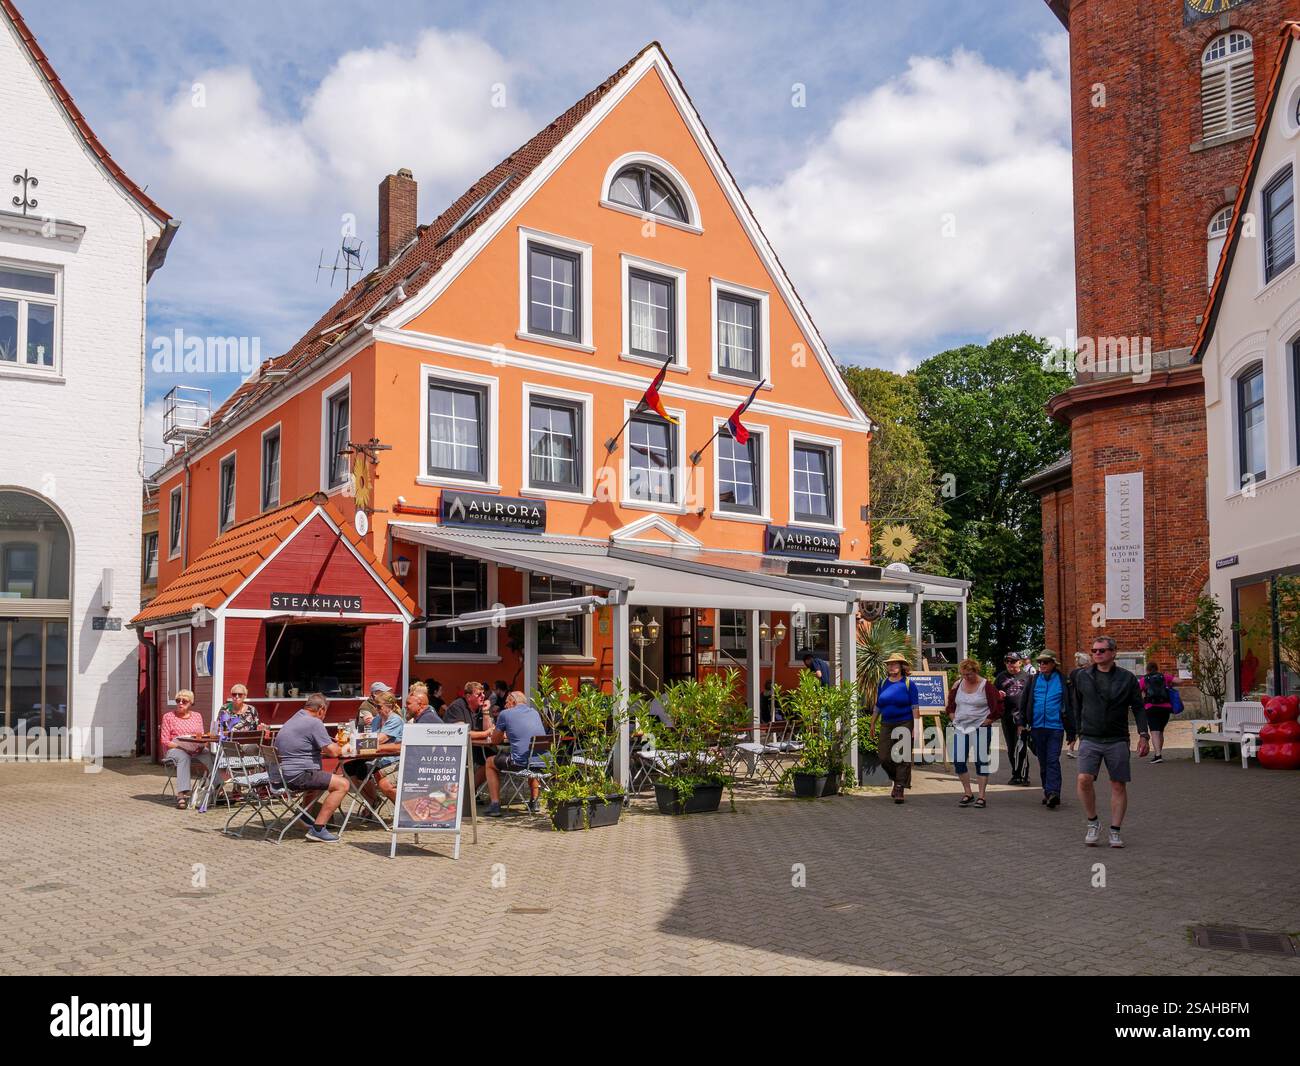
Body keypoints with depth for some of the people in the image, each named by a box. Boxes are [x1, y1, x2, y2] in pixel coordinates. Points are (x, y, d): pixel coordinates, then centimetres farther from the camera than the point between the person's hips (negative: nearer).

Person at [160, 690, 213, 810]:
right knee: (183, 757, -39)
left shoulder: (197, 716, 19)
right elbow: (164, 741, 3)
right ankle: (182, 794, -51)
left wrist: (201, 745, -10)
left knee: (208, 755, -31)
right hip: (175, 749, -3)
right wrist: (180, 746, -15)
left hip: (196, 750, 3)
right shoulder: (168, 716, 10)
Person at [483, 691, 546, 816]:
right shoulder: (534, 712, 19)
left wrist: (504, 737, 35)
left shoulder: (505, 714, 4)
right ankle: (534, 802, 37)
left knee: (490, 763, 23)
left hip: (520, 762, -5)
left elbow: (495, 740, 14)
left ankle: (495, 805, 16)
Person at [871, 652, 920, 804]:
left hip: (904, 724, -4)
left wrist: (916, 726, -12)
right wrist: (873, 724, 15)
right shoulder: (883, 683, 10)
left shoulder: (909, 684, -2)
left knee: (902, 758, -4)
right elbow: (877, 706, 16)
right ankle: (897, 779, 27)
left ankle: (899, 789, 1)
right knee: (884, 758, 3)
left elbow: (915, 707, -5)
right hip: (886, 725, 4)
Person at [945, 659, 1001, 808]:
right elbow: (950, 705, 19)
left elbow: (997, 708, -7)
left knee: (981, 761, -1)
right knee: (958, 761, 1)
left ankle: (982, 796, 7)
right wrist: (954, 719, 9)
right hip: (960, 728, 5)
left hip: (980, 728, -5)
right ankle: (967, 794, 14)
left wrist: (986, 721, -8)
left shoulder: (986, 685, -7)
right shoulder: (958, 685, 7)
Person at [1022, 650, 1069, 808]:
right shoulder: (1033, 680, 8)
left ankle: (1053, 792, -17)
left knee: (1053, 760, -11)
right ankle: (1048, 792, 20)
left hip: (1055, 727, -4)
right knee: (1043, 762, 10)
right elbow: (1024, 703, 13)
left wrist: (1071, 732, 1)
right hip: (1037, 727, 4)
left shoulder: (1062, 681, 1)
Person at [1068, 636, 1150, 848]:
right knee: (1084, 779, -16)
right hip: (1089, 739, 0)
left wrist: (1143, 735, -5)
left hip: (1117, 741, 0)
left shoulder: (1126, 678, 3)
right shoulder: (1083, 677, 7)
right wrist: (1075, 733, 13)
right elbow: (1076, 707, 15)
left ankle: (1115, 831, 14)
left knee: (1118, 785, 3)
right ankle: (1093, 823, 4)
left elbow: (1138, 708, 4)